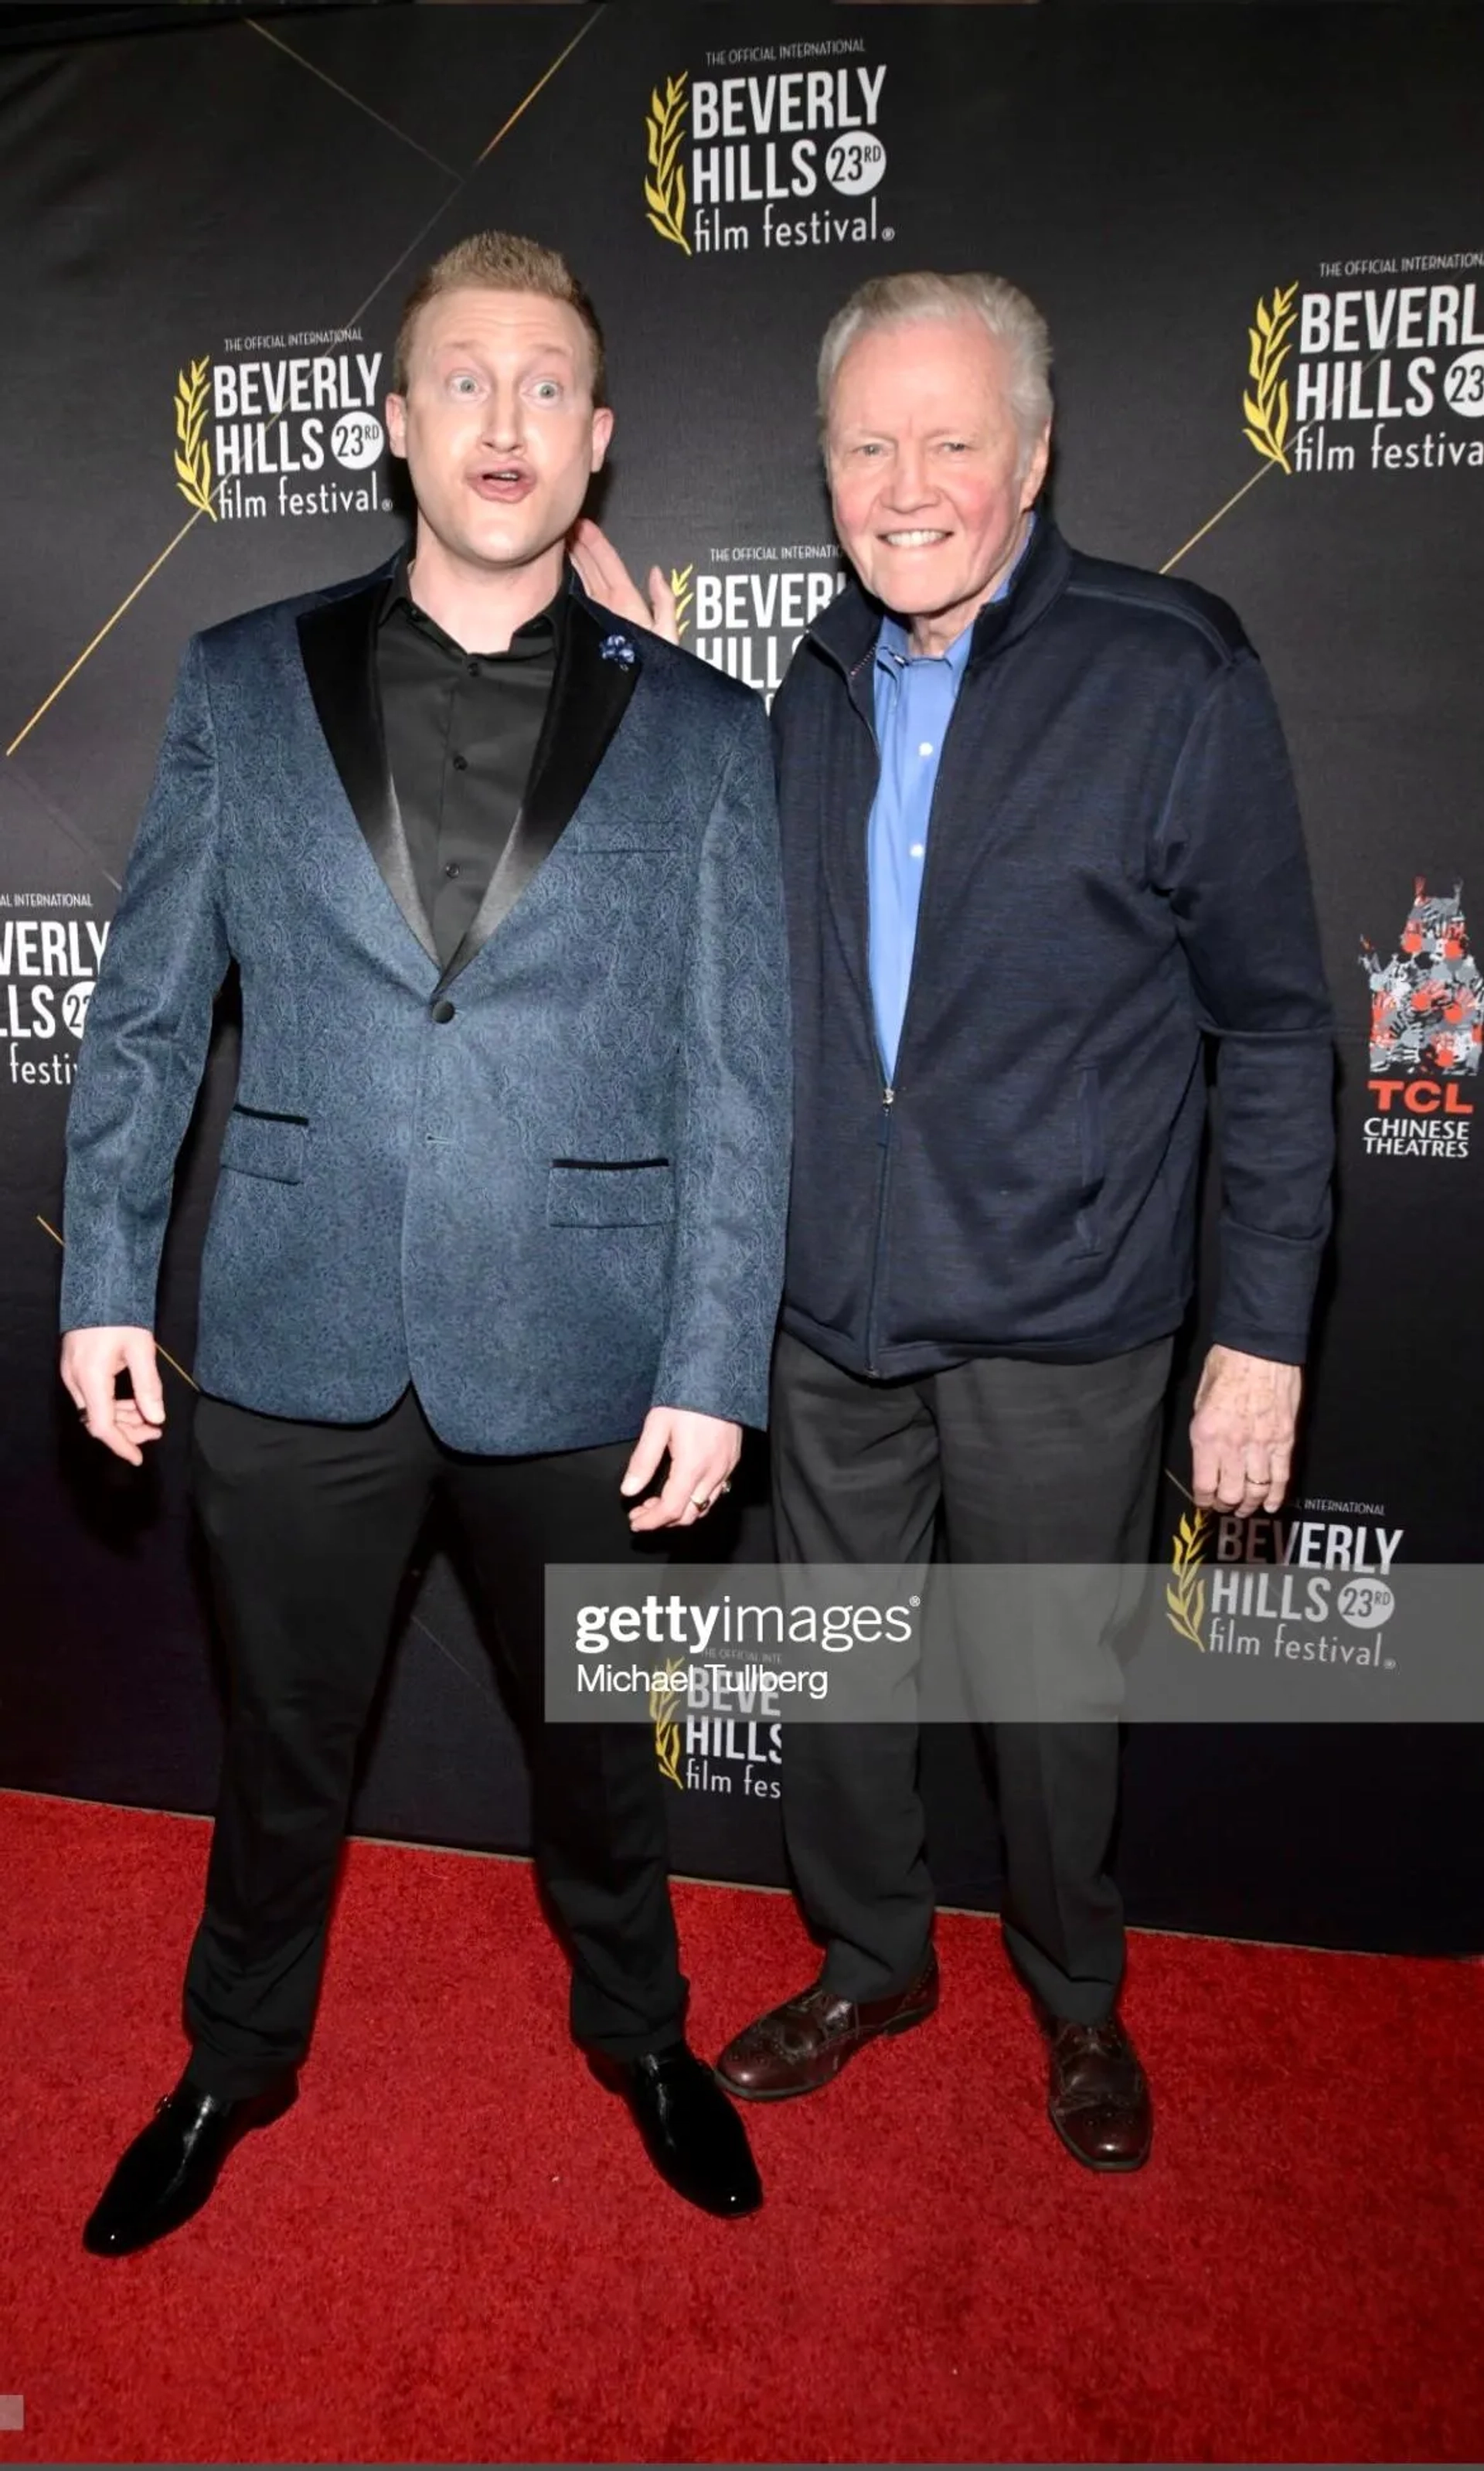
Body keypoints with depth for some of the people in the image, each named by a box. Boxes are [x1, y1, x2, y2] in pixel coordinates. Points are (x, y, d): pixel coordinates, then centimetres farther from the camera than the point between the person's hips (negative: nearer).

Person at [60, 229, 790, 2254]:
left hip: (578, 1354, 0)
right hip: (297, 1336, 1)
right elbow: (146, 1013, 5)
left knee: (596, 1732, 19)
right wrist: (107, 1284, 1)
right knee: (284, 1741, 19)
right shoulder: (244, 686, 3)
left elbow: (738, 1079, -3)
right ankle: (240, 2054, 46)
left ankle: (638, 2028, 47)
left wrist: (713, 1370, -7)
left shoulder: (702, 732, 0)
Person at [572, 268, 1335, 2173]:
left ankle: (1077, 1999, 42)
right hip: (832, 1306, 4)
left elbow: (1272, 1026, -6)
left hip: (1056, 1319, -4)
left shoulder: (1174, 674, -9)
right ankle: (868, 1962, 44)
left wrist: (1262, 1329, -9)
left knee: (1053, 1693, 13)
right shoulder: (817, 682, 5)